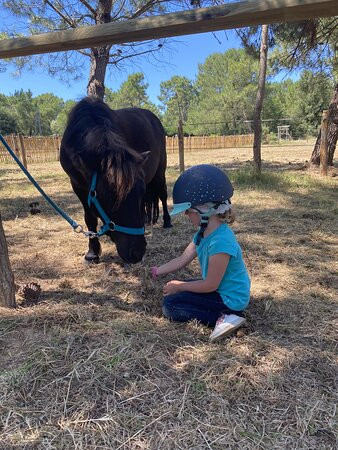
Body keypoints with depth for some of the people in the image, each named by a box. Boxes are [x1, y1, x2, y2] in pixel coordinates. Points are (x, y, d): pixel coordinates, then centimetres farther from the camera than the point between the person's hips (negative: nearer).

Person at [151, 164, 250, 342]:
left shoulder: (220, 242, -31)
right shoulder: (204, 233, 0)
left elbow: (210, 285, -24)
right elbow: (182, 259, 6)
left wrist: (179, 286, -11)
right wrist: (154, 272, 5)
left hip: (229, 298, -10)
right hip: (218, 288, 10)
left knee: (170, 305, -10)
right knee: (175, 292, 20)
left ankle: (222, 319, -13)